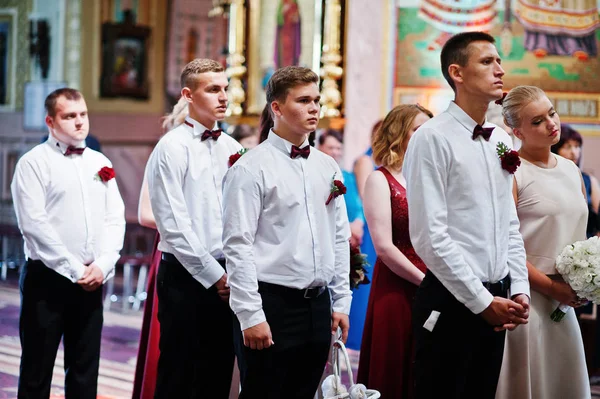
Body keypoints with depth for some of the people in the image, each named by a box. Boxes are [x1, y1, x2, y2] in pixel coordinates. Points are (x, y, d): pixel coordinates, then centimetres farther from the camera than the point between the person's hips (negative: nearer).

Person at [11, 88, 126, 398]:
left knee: (85, 371, 9)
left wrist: (102, 266, -5)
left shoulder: (100, 163, 13)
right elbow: (34, 224, -12)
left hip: (93, 280, 5)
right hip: (47, 279, -5)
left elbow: (115, 219, 10)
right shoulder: (34, 163, -4)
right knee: (36, 372, 0)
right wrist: (75, 270, -13)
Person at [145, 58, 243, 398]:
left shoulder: (233, 149, 11)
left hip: (226, 278, 6)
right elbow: (173, 224, -12)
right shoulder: (173, 148, -7)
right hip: (187, 276, -6)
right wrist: (213, 274, -12)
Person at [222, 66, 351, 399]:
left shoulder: (328, 167, 11)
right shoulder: (252, 168, -8)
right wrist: (250, 315, -15)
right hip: (273, 305, -6)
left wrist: (340, 302, 11)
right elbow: (238, 246, -12)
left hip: (318, 305, 6)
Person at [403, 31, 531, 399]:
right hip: (452, 301, -7)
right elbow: (430, 235, -16)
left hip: (496, 303, 7)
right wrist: (482, 301, -14)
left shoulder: (503, 141, 11)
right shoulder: (433, 138, -11)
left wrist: (519, 290, 4)